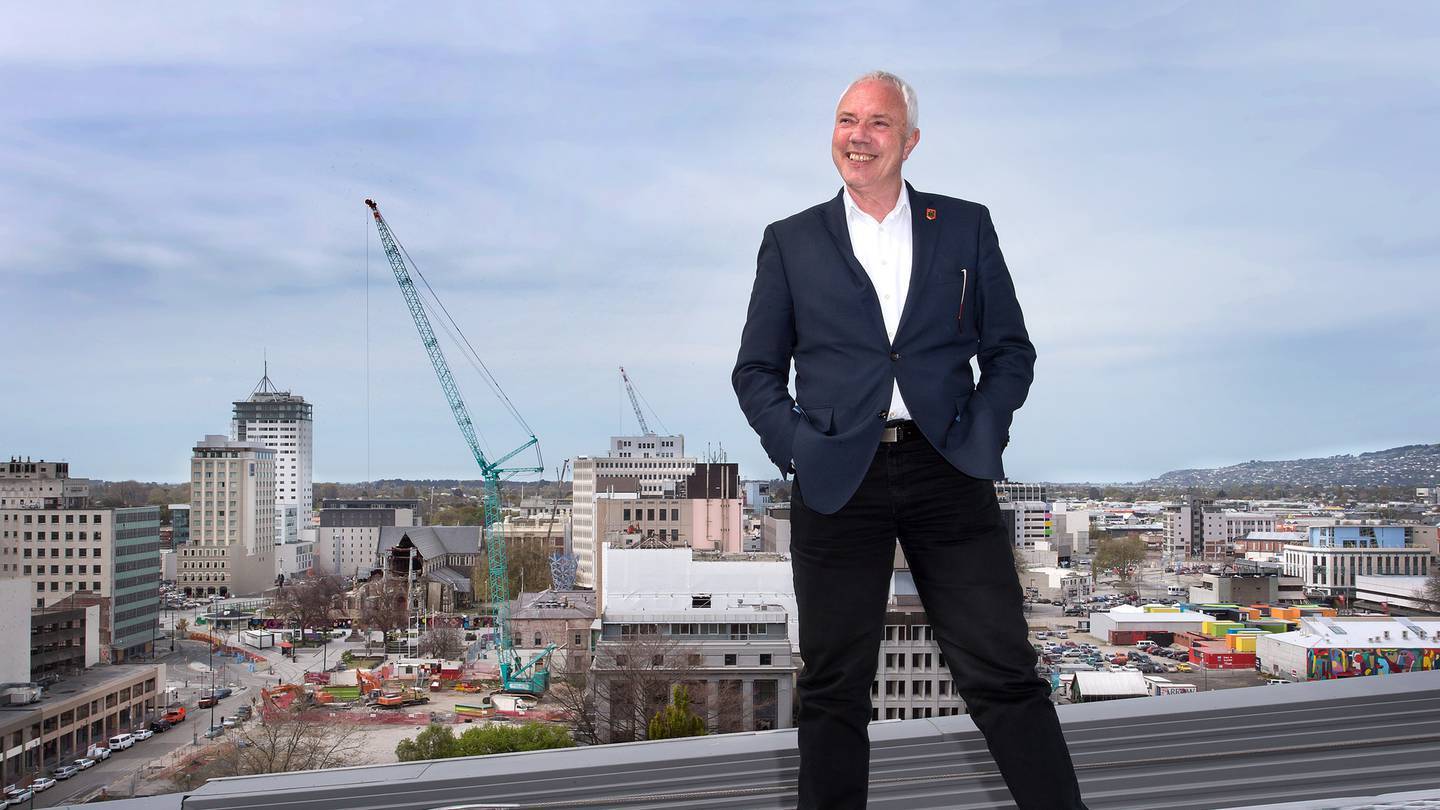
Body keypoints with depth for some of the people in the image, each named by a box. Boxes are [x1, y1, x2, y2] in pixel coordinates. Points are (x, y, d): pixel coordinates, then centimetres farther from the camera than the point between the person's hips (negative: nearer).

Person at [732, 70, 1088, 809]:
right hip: (836, 484, 0)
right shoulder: (790, 242, 11)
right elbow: (756, 370, 11)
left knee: (1003, 676, 0)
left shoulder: (966, 227, 11)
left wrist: (978, 437, -2)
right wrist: (798, 448, -3)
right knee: (832, 688, 7)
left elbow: (1010, 351, 12)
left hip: (946, 472, 0)